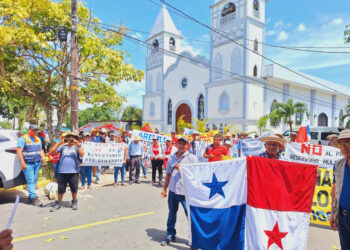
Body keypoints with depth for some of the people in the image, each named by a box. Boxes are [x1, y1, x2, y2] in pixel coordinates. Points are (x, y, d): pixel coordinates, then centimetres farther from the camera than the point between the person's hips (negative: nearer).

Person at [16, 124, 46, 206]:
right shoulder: (23, 139, -4)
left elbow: (40, 149, 26)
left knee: (34, 180, 8)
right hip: (28, 164, -6)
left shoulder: (37, 139, 18)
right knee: (30, 181, -8)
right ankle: (33, 197, -7)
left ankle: (30, 196, 17)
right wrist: (22, 163, -17)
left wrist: (43, 156, 5)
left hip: (37, 163, 7)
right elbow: (19, 151, -10)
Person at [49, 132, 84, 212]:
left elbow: (82, 155, -13)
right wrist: (59, 144, -10)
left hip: (74, 172, -1)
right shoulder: (62, 146, 5)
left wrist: (78, 145, -20)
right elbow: (52, 152, -1)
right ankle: (59, 202, 29)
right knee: (61, 189, 11)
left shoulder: (77, 147, 3)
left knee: (74, 189, 10)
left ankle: (74, 201, 31)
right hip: (62, 172, 1)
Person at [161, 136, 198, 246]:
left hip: (186, 191, -4)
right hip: (172, 190, 5)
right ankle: (170, 235, 33)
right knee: (172, 213, 16)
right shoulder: (172, 158, 11)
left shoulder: (191, 158, -3)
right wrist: (164, 188, 16)